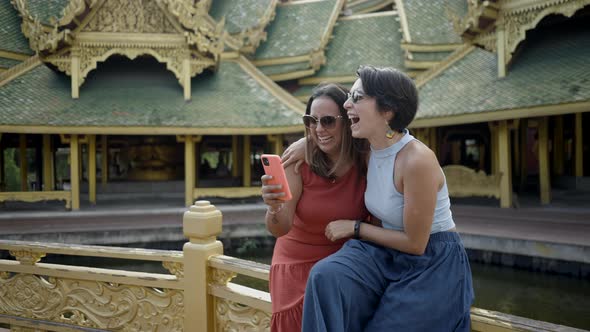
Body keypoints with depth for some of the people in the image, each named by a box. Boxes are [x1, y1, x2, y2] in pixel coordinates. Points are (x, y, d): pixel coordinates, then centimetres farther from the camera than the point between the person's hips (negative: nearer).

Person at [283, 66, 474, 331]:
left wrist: (355, 228, -11)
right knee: (326, 277, -20)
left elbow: (415, 243, -19)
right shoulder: (370, 147, -4)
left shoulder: (417, 160, -26)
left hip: (434, 264, -5)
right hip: (391, 254, 6)